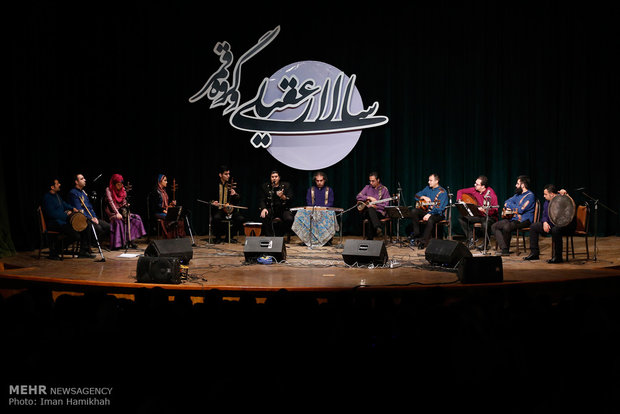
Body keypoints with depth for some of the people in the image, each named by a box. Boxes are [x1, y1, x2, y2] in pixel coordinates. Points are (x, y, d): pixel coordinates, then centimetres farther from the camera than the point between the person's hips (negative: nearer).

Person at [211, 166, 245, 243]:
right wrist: (213, 202, -10)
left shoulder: (232, 184, 8)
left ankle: (230, 235, 0)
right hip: (218, 208, -2)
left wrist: (235, 194, -14)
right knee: (216, 217, -35)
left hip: (231, 209, 2)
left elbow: (239, 198, 8)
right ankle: (218, 237, -7)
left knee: (241, 218, -25)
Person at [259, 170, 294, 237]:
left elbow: (290, 199, -4)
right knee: (263, 217, -33)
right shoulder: (265, 186, 7)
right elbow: (262, 200, 1)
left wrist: (283, 197, -26)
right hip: (270, 209, 0)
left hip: (283, 209, 0)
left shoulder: (286, 185, 5)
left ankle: (280, 235, -5)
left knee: (289, 219, -31)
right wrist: (263, 209, -20)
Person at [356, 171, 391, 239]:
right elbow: (358, 197, 3)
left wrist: (375, 206, -17)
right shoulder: (367, 187, 13)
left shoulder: (384, 189, 4)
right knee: (370, 209, -36)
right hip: (366, 212, 2)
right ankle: (378, 228, -52)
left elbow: (385, 205, -3)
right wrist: (369, 197, -9)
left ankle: (370, 239, -36)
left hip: (379, 212, -2)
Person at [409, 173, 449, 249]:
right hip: (426, 210, 6)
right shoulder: (428, 188, 10)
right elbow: (417, 195, 15)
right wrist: (424, 197, -6)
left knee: (430, 220, -38)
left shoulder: (442, 192, -11)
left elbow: (439, 207, -22)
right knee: (414, 211, -19)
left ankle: (424, 241, -27)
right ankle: (417, 234, -13)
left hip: (437, 214, -6)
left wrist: (429, 214, -31)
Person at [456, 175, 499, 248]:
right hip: (478, 215, 6)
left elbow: (495, 210, -21)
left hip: (490, 217, -6)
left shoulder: (491, 194, -19)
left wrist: (485, 210, -38)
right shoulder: (474, 190, -3)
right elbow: (460, 191, 10)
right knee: (461, 218, -11)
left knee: (485, 224, -40)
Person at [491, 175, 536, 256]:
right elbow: (507, 202, 26)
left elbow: (520, 210, -20)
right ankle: (503, 248, -16)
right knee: (494, 227, -4)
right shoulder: (518, 194, 18)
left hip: (524, 220, -9)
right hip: (513, 218, 9)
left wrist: (509, 205, -5)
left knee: (506, 227, -36)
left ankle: (506, 249, -16)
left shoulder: (530, 196, -10)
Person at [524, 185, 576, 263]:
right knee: (533, 227, 3)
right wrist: (545, 222, -9)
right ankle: (534, 253, 5)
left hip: (566, 225, -9)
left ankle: (557, 257, -30)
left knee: (555, 230, -41)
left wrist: (565, 194, -45)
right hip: (551, 225, 9)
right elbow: (544, 215, 13)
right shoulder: (547, 202, 11)